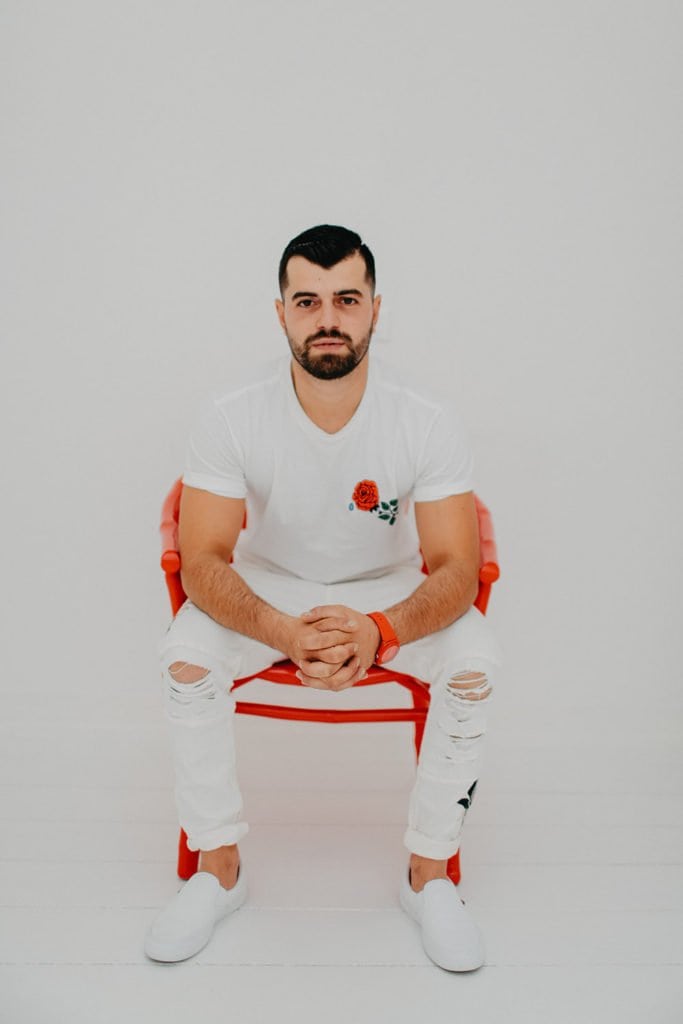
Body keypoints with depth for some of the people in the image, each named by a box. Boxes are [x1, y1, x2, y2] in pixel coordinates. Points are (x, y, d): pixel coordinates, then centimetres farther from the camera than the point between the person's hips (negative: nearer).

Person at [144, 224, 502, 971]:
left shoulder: (428, 423, -21)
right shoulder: (231, 418, -20)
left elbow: (455, 569, -21)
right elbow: (202, 561, -22)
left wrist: (378, 631, -43)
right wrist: (285, 632, -42)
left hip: (391, 587, 0)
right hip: (268, 584, 1)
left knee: (473, 663, -26)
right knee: (185, 657, -26)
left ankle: (429, 874, -4)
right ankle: (218, 868, -4)